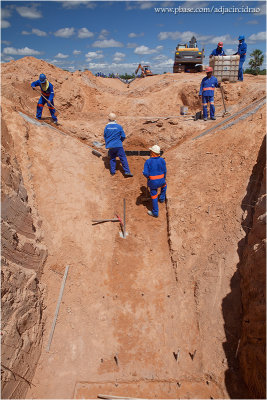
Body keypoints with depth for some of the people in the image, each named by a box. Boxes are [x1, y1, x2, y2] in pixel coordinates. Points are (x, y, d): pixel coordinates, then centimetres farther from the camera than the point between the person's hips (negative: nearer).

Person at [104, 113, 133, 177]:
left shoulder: (107, 127, 0)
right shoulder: (119, 126, -6)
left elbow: (105, 137, 8)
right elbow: (123, 136, -3)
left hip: (110, 146, 3)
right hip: (118, 145, -3)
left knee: (112, 158, 17)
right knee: (123, 158, 1)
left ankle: (112, 172, 16)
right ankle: (127, 171, -5)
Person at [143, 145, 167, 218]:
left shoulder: (148, 161, -15)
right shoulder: (162, 160, -7)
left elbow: (145, 173, -19)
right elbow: (164, 171, 0)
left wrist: (148, 177, 4)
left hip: (152, 182, -2)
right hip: (161, 180, 2)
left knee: (154, 196, 11)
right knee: (164, 185, 39)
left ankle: (155, 213, 20)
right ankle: (162, 198, 49)